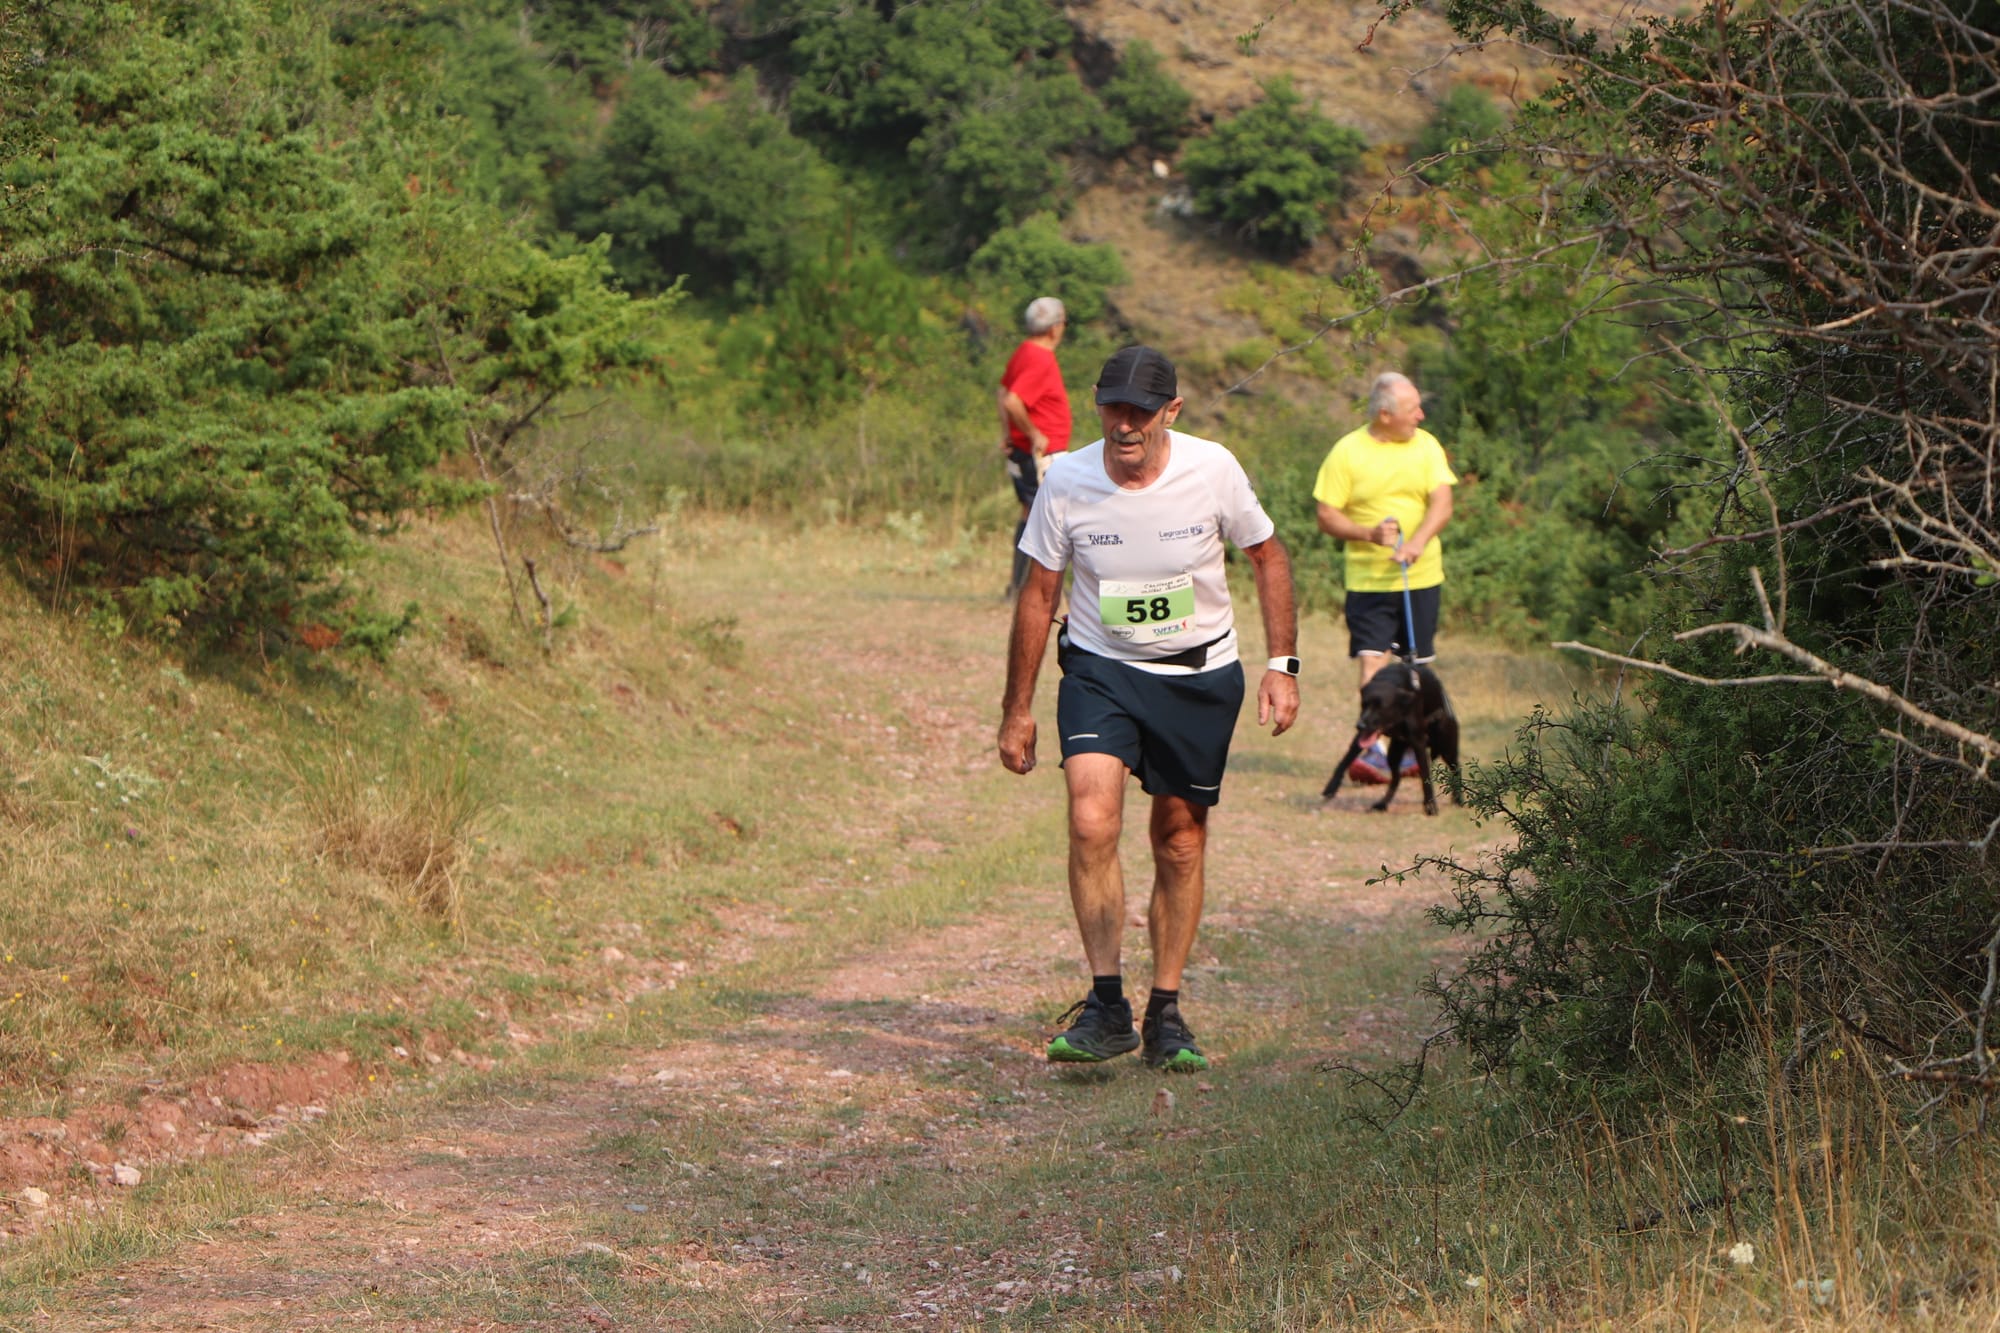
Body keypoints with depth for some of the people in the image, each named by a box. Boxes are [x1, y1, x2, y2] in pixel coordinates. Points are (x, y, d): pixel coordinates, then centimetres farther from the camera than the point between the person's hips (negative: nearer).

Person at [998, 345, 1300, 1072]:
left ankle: (1165, 1013, 18)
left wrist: (1282, 666, -3)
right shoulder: (1066, 483, -13)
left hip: (1200, 673, 1)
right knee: (1091, 820, -21)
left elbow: (1268, 557, 3)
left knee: (1181, 837, 5)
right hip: (1099, 667, -1)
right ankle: (1106, 1006, -15)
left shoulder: (1214, 470, -14)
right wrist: (1017, 709, 3)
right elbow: (1038, 595, -1)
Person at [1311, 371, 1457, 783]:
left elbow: (1442, 504, -6)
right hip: (1368, 577, -3)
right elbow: (1327, 517, -4)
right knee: (1372, 661, -14)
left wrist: (1417, 543, -24)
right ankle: (1371, 749, -19)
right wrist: (1369, 534, -20)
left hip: (1421, 577, 3)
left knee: (1418, 665, 10)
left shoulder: (1425, 445, 3)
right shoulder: (1347, 452, -5)